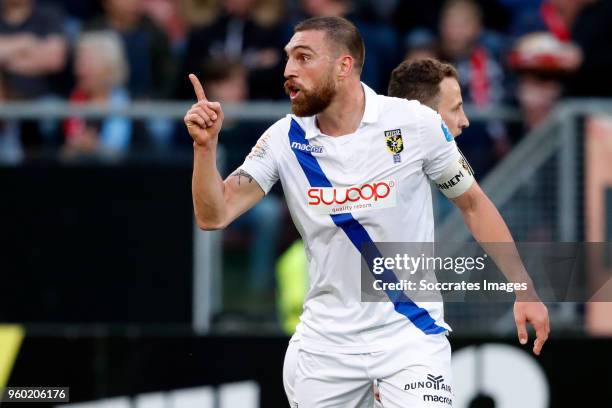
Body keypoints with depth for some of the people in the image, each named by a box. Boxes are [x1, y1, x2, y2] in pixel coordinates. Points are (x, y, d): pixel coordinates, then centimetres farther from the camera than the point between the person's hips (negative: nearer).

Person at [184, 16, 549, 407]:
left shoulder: (415, 123, -9)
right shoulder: (284, 140, -3)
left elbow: (472, 203, 2)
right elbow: (214, 215, -6)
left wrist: (524, 290, 0)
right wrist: (206, 145, -22)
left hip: (410, 332, -3)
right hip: (327, 342, 3)